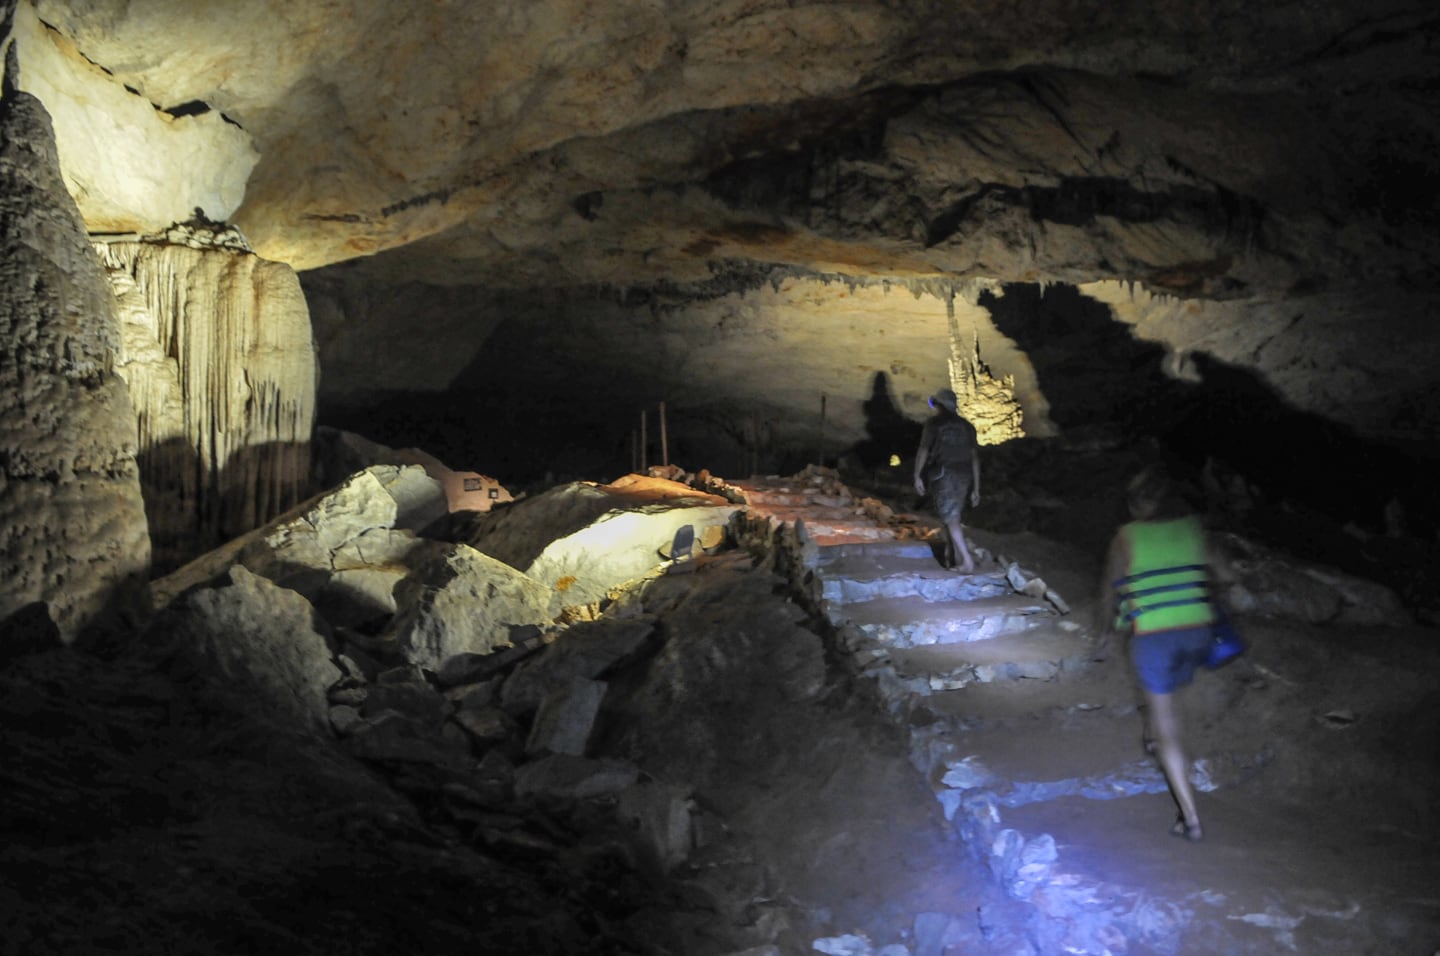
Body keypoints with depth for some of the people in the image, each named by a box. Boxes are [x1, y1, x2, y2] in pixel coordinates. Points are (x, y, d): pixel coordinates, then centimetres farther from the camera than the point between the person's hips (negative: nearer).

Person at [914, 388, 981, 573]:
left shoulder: (934, 423, -1)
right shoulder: (966, 426, 11)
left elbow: (923, 450, -10)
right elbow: (975, 457, 8)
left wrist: (917, 476, -3)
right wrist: (976, 488, 10)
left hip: (943, 475, -5)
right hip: (964, 476, 5)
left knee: (952, 520, -8)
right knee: (951, 516, 21)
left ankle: (967, 561, -19)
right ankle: (949, 557, 25)